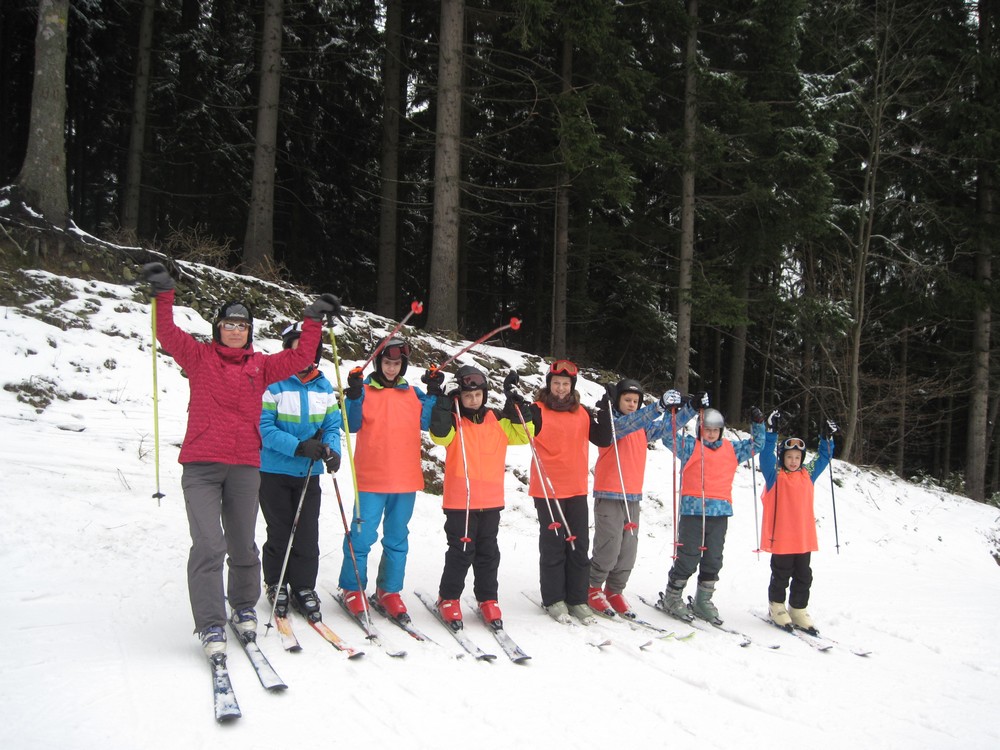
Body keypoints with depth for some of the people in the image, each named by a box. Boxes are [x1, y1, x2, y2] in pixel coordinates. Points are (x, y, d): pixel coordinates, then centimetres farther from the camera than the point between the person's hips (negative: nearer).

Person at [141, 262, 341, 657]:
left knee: (243, 546, 12)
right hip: (201, 467, -2)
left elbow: (300, 357, 8)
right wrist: (164, 294, -11)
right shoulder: (199, 357, 7)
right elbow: (167, 333, -3)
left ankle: (244, 608, 33)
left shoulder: (260, 365, 12)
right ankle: (211, 625, -5)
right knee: (208, 545, -11)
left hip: (245, 467, 3)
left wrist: (313, 321, 5)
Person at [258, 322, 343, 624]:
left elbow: (332, 425, 6)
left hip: (310, 474, 4)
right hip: (275, 472, -3)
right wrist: (298, 446, -26)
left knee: (307, 536, 5)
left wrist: (332, 449, -15)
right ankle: (276, 586, 26)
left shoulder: (324, 387, 5)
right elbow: (264, 428, -16)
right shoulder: (273, 383, -11)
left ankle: (304, 589, 19)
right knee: (280, 534, 7)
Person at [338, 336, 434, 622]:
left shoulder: (413, 393, 12)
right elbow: (352, 425, -8)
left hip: (406, 479, 4)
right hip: (371, 479, -3)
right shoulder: (365, 390, 2)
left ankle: (388, 591, 21)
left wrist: (434, 395, -5)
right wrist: (354, 396, -21)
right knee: (362, 536, -3)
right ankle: (352, 589, 13)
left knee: (397, 539, 10)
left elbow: (426, 422, 3)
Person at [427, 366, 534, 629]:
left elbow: (523, 435, 10)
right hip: (459, 500, -4)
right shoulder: (452, 419, -3)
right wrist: (440, 400, -26)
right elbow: (440, 434, -23)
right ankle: (449, 598, 17)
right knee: (461, 551, 1)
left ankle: (487, 599, 24)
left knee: (488, 552, 12)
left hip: (491, 499, 4)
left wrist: (518, 409, -3)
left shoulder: (498, 420, 8)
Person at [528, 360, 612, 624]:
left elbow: (603, 439, 9)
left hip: (577, 489, 4)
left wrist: (606, 411, -1)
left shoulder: (583, 413, 9)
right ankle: (554, 600, 14)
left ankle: (577, 599, 18)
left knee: (580, 546, 8)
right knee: (553, 545, 3)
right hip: (547, 490, -4)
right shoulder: (538, 411, -5)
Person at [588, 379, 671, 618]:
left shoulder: (643, 427, 14)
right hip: (609, 495, -6)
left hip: (633, 497, 7)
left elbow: (664, 427, 12)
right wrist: (656, 408, -39)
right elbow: (627, 424, -26)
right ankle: (592, 588, 13)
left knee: (628, 552, 8)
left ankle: (614, 591, 22)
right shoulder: (611, 421, -7)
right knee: (608, 549, -6)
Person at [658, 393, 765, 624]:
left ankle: (703, 602, 24)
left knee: (713, 561, 11)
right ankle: (672, 598, 13)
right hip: (693, 511, -5)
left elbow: (756, 445, 24)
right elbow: (671, 435, -15)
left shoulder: (732, 449, 15)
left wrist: (757, 424, 7)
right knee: (688, 559, -2)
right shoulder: (690, 446, 0)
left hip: (720, 513, 5)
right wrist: (689, 409, -21)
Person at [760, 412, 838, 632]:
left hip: (804, 538, 5)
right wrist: (772, 432, -26)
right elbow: (766, 455, -18)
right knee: (781, 576, 5)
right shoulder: (775, 475, -5)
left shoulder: (807, 475, 10)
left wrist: (827, 438, 7)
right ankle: (777, 607, 22)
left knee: (804, 577, 11)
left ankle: (798, 610, 24)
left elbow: (823, 459, 18)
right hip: (781, 538, -5)